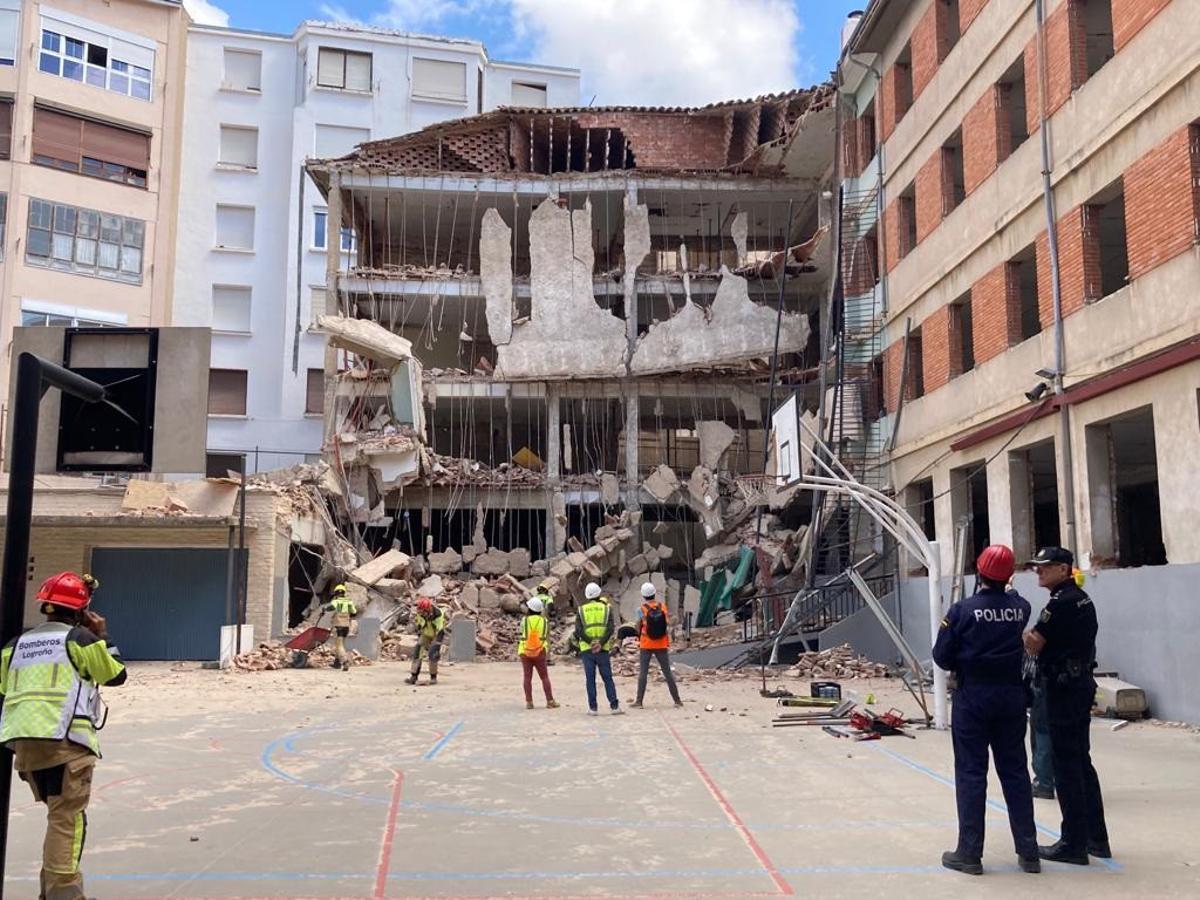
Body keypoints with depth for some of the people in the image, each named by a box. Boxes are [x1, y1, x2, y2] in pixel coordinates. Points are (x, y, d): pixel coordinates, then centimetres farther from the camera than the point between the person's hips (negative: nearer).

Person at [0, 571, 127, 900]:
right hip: (64, 740, -7)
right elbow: (116, 675, 7)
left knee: (60, 813, 20)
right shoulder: (78, 637, -1)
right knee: (67, 817, -4)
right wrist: (103, 637, 16)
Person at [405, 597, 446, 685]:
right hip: (425, 635, 5)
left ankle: (433, 677, -8)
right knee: (417, 653, -11)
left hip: (436, 635, -5)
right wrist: (419, 637, 7)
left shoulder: (438, 616, -33)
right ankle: (413, 677, -9)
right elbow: (417, 626, 2)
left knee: (432, 654, -21)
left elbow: (440, 633, -35)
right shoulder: (419, 614, -17)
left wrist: (437, 648, -37)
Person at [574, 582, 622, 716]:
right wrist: (601, 644, -13)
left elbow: (578, 631, -6)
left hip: (587, 649, 0)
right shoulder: (606, 608, 5)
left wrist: (590, 642, -11)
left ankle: (592, 708, 4)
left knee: (590, 679, 5)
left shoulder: (581, 610, 6)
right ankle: (614, 706, 3)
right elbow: (611, 629, -7)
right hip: (603, 650, 0)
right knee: (608, 678, 6)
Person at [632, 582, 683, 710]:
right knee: (667, 672, 8)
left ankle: (639, 701, 2)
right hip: (661, 645, 2)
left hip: (646, 645, -2)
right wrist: (668, 644, 10)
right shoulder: (662, 607, -2)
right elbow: (667, 626, 0)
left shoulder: (642, 609, -9)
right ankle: (677, 700, 10)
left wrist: (639, 638, 15)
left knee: (642, 673, 3)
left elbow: (639, 627, -3)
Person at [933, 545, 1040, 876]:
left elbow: (942, 657, -9)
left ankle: (969, 853, 7)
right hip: (1012, 695, 3)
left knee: (971, 773, 3)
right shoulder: (1020, 608, -4)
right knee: (1015, 771, 12)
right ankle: (1028, 851, 18)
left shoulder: (963, 610, -12)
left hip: (973, 697, -3)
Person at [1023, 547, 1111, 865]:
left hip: (1063, 687, -10)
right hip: (1081, 682, 10)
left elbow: (1034, 645, -19)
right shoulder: (1082, 599, 13)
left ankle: (1074, 844, 2)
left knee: (1067, 765, -3)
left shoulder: (1061, 603, -17)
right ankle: (1096, 838, 23)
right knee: (1081, 761, 16)